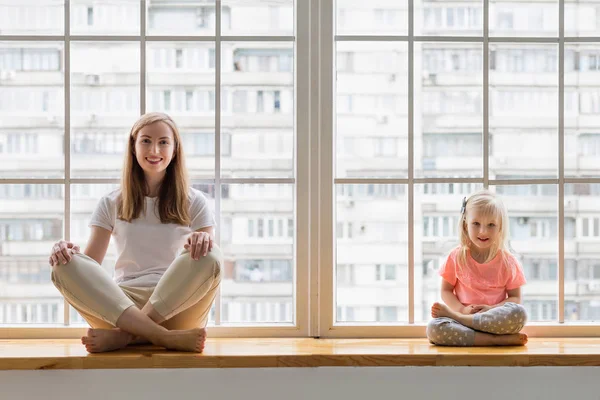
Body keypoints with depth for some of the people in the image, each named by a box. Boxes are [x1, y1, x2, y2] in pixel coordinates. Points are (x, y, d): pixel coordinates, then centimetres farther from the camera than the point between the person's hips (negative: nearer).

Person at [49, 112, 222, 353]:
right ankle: (166, 338, -40)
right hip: (119, 306, 1)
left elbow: (212, 261, 3)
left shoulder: (194, 203, 14)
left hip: (178, 304, -1)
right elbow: (90, 264, 10)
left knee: (209, 257, -30)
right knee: (65, 266, -25)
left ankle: (122, 336, -32)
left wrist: (204, 239, -21)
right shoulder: (112, 204, 17)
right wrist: (65, 252, -14)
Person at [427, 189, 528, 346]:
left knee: (520, 313, -34)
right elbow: (446, 291, 7)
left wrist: (492, 309, -15)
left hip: (496, 320, 0)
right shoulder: (456, 257, 5)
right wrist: (461, 309, -13)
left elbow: (515, 298, 3)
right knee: (433, 328, -31)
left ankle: (454, 317, -23)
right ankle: (496, 340, -30)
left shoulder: (508, 261, 4)